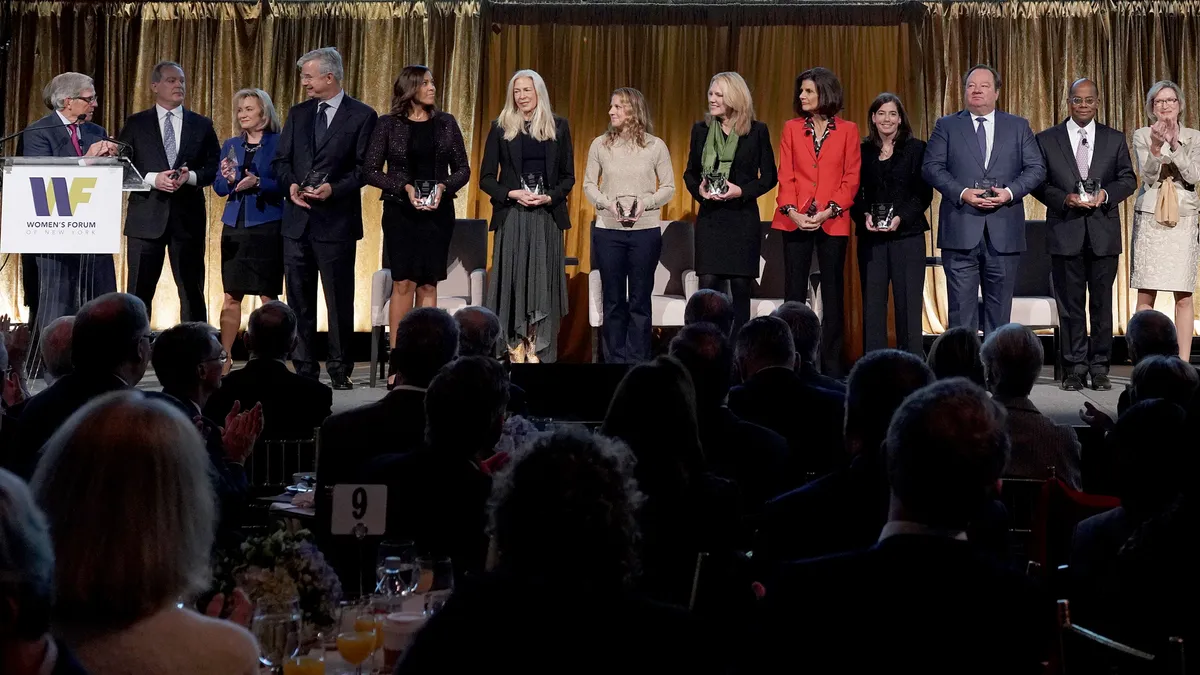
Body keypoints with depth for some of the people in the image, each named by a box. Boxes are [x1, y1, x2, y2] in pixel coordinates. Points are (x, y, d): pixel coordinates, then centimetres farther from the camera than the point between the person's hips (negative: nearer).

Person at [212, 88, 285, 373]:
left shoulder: (278, 144, -1)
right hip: (235, 225, 5)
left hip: (267, 226, -5)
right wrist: (228, 179, -9)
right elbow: (219, 188, 12)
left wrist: (258, 183, -22)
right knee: (231, 296, 5)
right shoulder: (231, 145, 13)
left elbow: (284, 185, -7)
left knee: (268, 296, -2)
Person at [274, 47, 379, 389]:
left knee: (339, 300, 0)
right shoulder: (298, 113, 13)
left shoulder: (362, 115, -3)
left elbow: (364, 167, -6)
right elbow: (281, 160, 14)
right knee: (299, 299, 7)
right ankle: (304, 368, 14)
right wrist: (292, 184, -6)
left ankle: (340, 370, 8)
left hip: (336, 220, -5)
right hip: (297, 219, 5)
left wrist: (334, 188, -19)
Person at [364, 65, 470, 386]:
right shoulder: (388, 125, 0)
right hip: (400, 212, -2)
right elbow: (370, 170, -2)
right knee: (403, 283, -7)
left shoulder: (446, 122, 7)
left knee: (428, 285, 3)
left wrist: (443, 187, -10)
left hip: (438, 212, 2)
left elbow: (462, 168, 8)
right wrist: (404, 187, -13)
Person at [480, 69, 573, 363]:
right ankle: (516, 350, -1)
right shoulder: (501, 128, 5)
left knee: (543, 281, -1)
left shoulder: (559, 127, 8)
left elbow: (568, 177, 9)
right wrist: (513, 194, -11)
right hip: (511, 216, -1)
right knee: (513, 280, -4)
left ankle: (537, 352, 2)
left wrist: (550, 197, -9)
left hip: (547, 216, 1)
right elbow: (486, 178, 5)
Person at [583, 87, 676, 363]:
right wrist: (607, 203, -11)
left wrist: (645, 203, -15)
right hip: (608, 230, 1)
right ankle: (615, 358, 14)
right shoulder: (600, 144, 3)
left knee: (640, 300, 3)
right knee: (613, 299, 6)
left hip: (645, 230, -1)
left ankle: (638, 360, 9)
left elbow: (668, 187, 1)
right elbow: (589, 184, 6)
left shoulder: (655, 145, -1)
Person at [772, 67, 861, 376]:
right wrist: (791, 211, -11)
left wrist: (828, 211, -12)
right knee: (794, 291, 2)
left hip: (833, 221, -1)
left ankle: (831, 363, 10)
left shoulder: (847, 130, 3)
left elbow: (851, 178, 0)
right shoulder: (792, 128, 8)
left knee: (832, 292, 3)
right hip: (795, 220, 1)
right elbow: (785, 175, 4)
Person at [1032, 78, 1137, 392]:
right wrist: (1064, 199, -14)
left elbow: (1128, 179, 8)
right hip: (1065, 233, -1)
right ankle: (1074, 368, 9)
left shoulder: (1115, 140, 9)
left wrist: (1106, 193, -11)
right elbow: (1038, 183, 2)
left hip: (1104, 233, 1)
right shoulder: (1047, 140, 5)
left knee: (1102, 303, 4)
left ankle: (1099, 368, 11)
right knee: (1070, 304, 3)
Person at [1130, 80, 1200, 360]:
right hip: (1150, 218, 0)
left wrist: (1175, 145, -16)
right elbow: (1148, 176, -5)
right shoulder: (1142, 136, 6)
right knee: (1146, 295, -3)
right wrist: (1156, 146, -21)